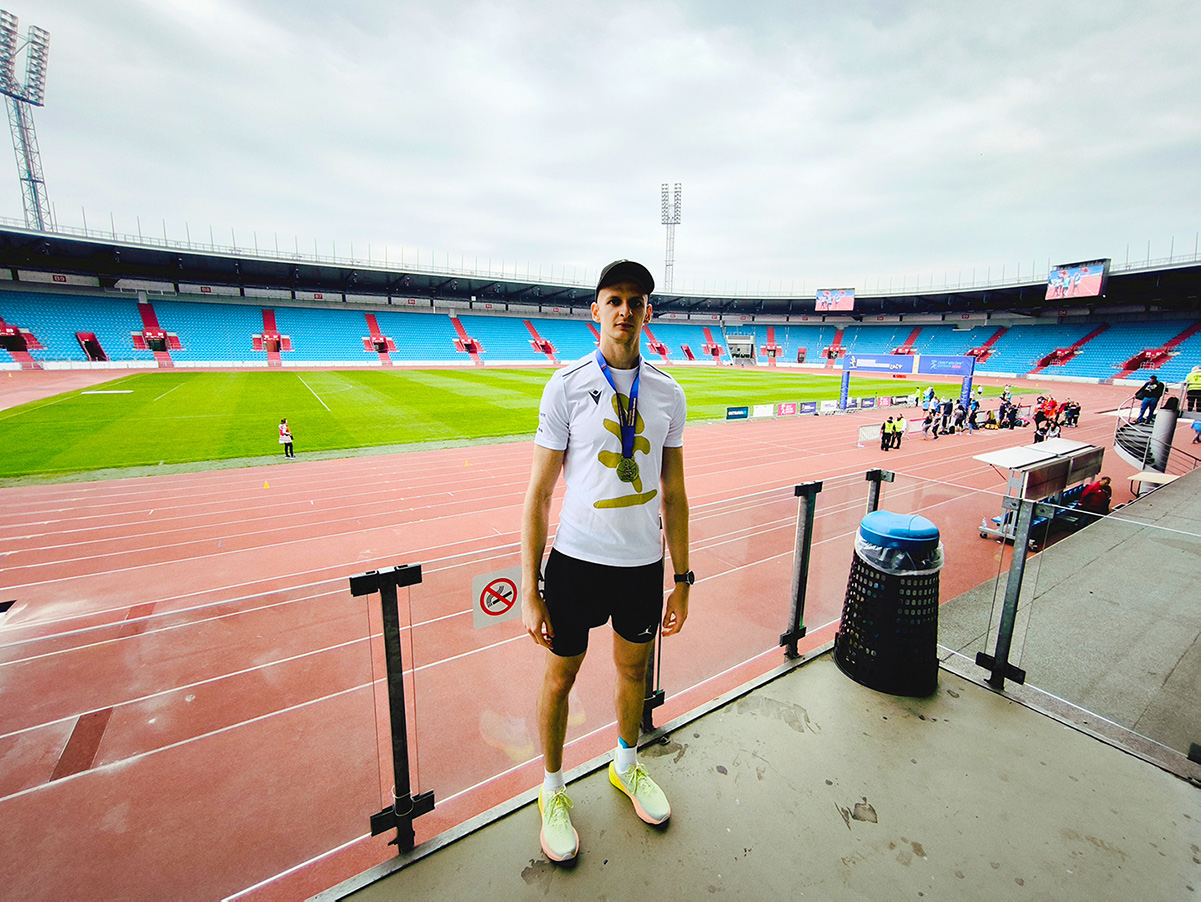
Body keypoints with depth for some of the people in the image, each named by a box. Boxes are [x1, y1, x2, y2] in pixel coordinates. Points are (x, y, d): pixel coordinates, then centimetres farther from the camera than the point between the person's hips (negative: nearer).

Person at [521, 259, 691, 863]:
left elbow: (673, 494, 6)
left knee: (634, 670, 22)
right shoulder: (567, 385, -9)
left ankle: (626, 766, 53)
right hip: (576, 561, -3)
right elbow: (539, 494, -9)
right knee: (559, 677, 14)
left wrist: (682, 579, 6)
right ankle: (552, 789, 44)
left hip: (644, 564, 4)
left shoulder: (669, 393, 1)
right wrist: (530, 591, -10)